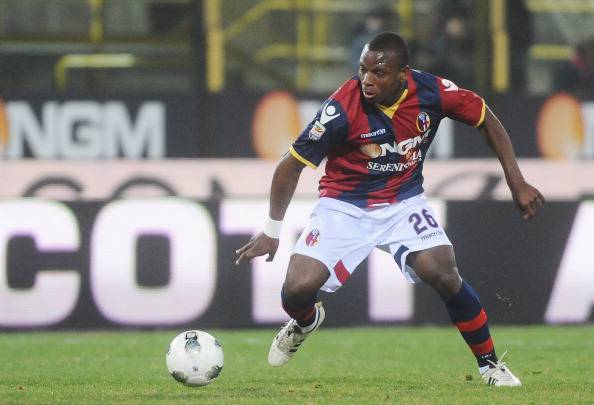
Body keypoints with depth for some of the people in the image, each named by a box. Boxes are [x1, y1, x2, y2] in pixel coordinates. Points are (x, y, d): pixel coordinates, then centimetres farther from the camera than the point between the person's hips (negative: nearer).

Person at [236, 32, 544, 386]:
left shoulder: (432, 92, -17)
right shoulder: (342, 107, -25)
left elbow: (485, 118, 2)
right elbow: (293, 164, -14)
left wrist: (517, 183, 0)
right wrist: (272, 231, -13)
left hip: (403, 202, 1)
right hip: (344, 205, -1)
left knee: (444, 275, -21)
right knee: (298, 289, -16)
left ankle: (490, 364, 1)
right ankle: (305, 321, 24)